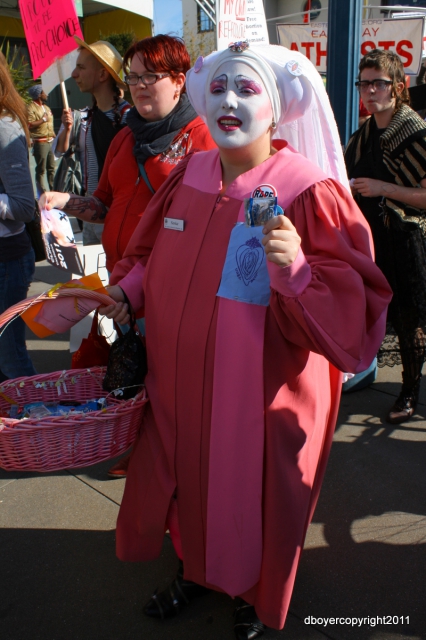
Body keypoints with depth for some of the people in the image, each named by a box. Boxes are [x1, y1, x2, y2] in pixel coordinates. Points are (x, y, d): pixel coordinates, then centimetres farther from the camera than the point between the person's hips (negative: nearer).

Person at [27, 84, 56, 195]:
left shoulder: (46, 107, 20)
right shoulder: (31, 108, -9)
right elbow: (29, 125, -21)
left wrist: (53, 137, 20)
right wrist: (43, 119, -15)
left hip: (50, 141, 8)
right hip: (40, 143, -8)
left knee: (51, 168, 10)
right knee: (41, 170, -3)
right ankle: (42, 194, 0)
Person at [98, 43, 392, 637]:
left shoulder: (308, 191, -17)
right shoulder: (188, 176, 0)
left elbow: (354, 302, -21)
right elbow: (154, 257, 16)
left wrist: (298, 270, -37)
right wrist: (127, 291, 0)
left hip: (264, 392, -5)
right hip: (183, 381, 5)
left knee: (254, 489, 14)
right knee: (189, 475, 21)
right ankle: (195, 569, 52)